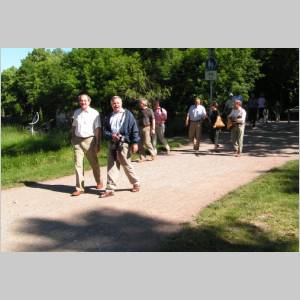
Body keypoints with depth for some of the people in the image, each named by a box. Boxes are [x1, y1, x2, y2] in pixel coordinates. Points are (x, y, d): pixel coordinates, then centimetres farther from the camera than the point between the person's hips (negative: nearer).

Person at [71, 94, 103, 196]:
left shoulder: (94, 113, -4)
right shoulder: (76, 112, 10)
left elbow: (98, 129, -7)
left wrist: (98, 144, -11)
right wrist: (72, 138, 12)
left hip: (89, 140, -3)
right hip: (78, 141, 3)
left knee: (94, 163, 10)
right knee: (78, 164, -2)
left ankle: (99, 182, 32)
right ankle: (79, 188, 2)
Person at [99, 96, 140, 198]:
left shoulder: (127, 114, -1)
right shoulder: (110, 116, 14)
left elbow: (134, 129, -4)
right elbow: (105, 130, 13)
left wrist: (135, 143, -10)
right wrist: (111, 135, -8)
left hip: (123, 144, -5)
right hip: (112, 144, 5)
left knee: (126, 165, 5)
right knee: (111, 167, 4)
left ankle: (136, 183, 25)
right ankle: (110, 189, 8)